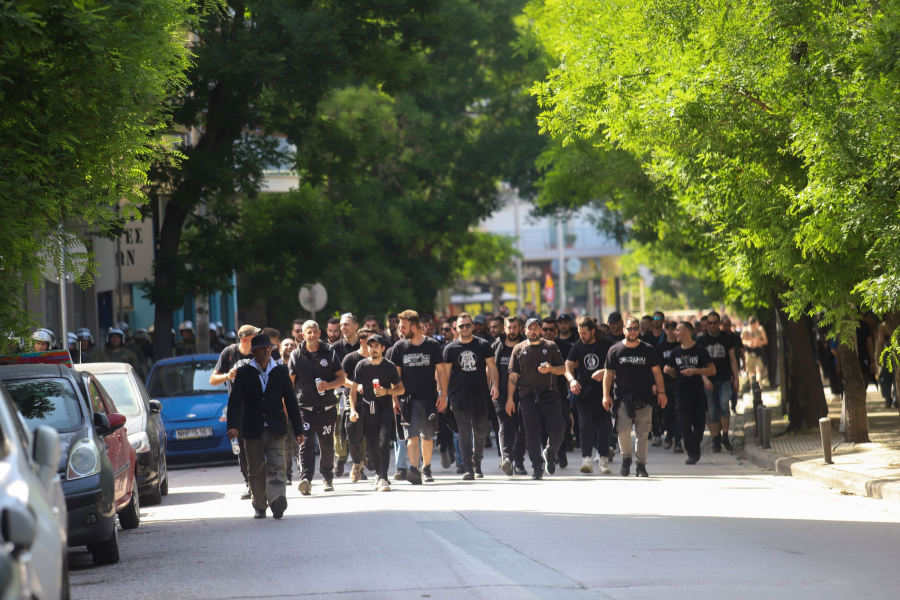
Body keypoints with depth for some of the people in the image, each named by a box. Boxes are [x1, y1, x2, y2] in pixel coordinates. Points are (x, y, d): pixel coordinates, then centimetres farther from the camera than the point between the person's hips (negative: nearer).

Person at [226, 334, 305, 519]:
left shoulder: (281, 372, 8)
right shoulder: (244, 373, 4)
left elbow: (290, 401, 10)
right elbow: (234, 400, -2)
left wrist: (298, 429, 8)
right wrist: (232, 425, -17)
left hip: (275, 428, 0)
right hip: (253, 430, 0)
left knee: (276, 466, -14)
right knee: (256, 470, 5)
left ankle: (277, 502, -28)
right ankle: (260, 506, 16)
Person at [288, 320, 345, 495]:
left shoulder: (329, 353, 6)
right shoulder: (296, 355, 6)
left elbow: (341, 378, 9)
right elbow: (290, 382, 10)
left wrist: (328, 385, -12)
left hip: (327, 407, 1)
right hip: (304, 407, -1)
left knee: (327, 444, 9)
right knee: (306, 444, -14)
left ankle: (327, 478, 24)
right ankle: (305, 479, -24)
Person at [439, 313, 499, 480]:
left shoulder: (483, 345, 4)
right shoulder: (450, 348, 4)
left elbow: (491, 366, 6)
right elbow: (445, 372, 7)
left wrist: (494, 385, -8)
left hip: (480, 393, 1)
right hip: (459, 395, -1)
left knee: (480, 431, 8)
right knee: (464, 431, -10)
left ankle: (477, 463, 29)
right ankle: (467, 468, -11)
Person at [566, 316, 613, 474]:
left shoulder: (606, 345, 0)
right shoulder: (578, 346, 7)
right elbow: (568, 366, 2)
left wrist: (604, 372, -21)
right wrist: (572, 379, -18)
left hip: (602, 392, -1)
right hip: (584, 392, 1)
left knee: (603, 426, 2)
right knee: (586, 426, -8)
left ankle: (604, 460, 10)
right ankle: (587, 460, -11)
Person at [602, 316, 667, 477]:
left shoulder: (647, 349, 9)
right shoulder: (615, 350, 6)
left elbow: (656, 371, 12)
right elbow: (609, 373, 6)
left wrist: (661, 392, 4)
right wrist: (606, 394, -2)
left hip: (644, 398, 1)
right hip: (623, 398, -1)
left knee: (643, 433, -1)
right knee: (623, 431, -11)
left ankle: (641, 464, 7)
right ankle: (626, 458, 12)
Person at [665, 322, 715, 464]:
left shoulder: (699, 350, -3)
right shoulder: (675, 352, 10)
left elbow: (712, 370, -8)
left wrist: (694, 371, -20)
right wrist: (669, 371, -4)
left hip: (697, 392, -3)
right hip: (681, 392, 3)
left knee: (698, 423, 3)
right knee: (685, 423, -8)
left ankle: (695, 451, 20)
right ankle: (693, 453, -8)